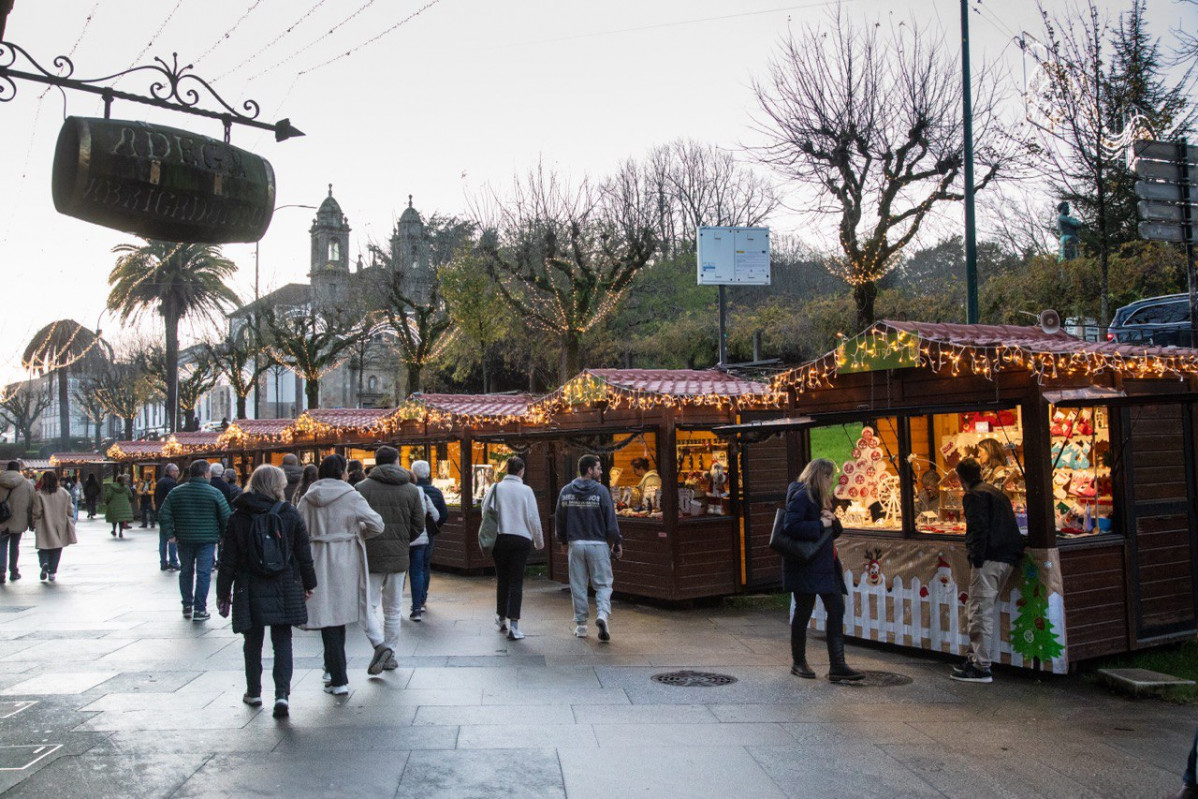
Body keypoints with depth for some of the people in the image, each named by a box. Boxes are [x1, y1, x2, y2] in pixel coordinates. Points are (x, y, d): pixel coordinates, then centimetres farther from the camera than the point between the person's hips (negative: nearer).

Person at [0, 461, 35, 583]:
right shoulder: (27, 484, -1)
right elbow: (31, 505, 2)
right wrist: (31, 522, 10)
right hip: (19, 521, 1)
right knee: (14, 546, 11)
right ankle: (13, 572, 18)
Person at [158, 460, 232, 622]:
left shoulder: (176, 492, 3)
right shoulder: (214, 493, -7)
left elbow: (163, 515, -1)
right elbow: (226, 517, -7)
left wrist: (170, 534, 3)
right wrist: (224, 536, 6)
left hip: (184, 540, 4)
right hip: (207, 539, -3)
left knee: (186, 572, 17)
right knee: (203, 574, 0)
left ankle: (187, 606, 24)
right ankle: (199, 610, -1)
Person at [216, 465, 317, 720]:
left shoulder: (238, 517, -3)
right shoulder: (290, 515, -4)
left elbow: (228, 559, 0)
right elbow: (304, 554, 2)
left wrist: (223, 592, 8)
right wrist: (309, 584, 15)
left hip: (250, 591, 1)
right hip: (284, 591, 0)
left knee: (253, 642, 15)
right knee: (282, 642, 4)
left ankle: (254, 692, 26)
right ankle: (282, 693, -8)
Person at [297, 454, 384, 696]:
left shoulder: (306, 500, 1)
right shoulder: (351, 497, -7)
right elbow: (376, 524, -9)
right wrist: (357, 533, 10)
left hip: (318, 563, 1)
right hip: (345, 563, -1)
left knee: (328, 616, 2)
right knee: (340, 612, 17)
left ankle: (338, 679, -1)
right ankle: (333, 669, 29)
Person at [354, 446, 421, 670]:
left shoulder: (361, 488, -4)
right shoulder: (412, 490, 4)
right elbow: (418, 525, 4)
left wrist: (362, 543, 12)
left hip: (370, 557, -2)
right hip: (399, 558, 3)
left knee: (368, 606, 6)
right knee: (393, 609, 13)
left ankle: (380, 644, -14)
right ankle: (391, 655, 18)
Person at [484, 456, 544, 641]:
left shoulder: (495, 488, -1)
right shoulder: (526, 491, -6)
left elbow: (485, 511, 1)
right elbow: (533, 518, -3)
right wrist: (539, 541, 10)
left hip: (499, 538, 2)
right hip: (521, 539, -2)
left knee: (502, 580, 17)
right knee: (516, 582, 1)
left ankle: (501, 618, 30)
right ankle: (513, 625, -7)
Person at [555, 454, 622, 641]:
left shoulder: (566, 491, 4)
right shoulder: (600, 490, -8)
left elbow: (559, 519, 11)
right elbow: (610, 520, -8)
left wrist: (563, 541, 22)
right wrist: (617, 543, 0)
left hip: (575, 544, 3)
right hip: (598, 544, -3)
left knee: (578, 586, 11)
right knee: (603, 584, 4)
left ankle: (580, 625, 15)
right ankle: (603, 614, -18)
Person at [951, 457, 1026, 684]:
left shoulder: (973, 496, -6)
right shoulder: (998, 494, 22)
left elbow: (979, 529, -18)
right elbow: (1009, 527, 22)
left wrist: (976, 559, -17)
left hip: (989, 561, -9)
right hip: (1008, 559, 9)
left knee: (980, 611, -6)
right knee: (981, 609, 17)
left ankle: (981, 667, -6)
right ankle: (975, 657, 21)